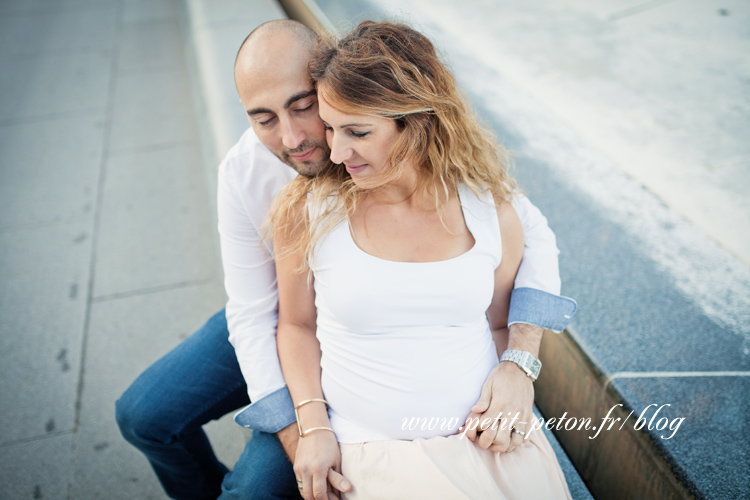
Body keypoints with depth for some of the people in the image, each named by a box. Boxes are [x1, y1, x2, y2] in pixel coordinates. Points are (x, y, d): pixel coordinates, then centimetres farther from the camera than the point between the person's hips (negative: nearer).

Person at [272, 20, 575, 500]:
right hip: (370, 452, -2)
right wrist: (313, 425, -5)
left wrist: (517, 374, -6)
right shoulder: (306, 211, -7)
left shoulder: (492, 214, -2)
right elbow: (297, 324, 4)